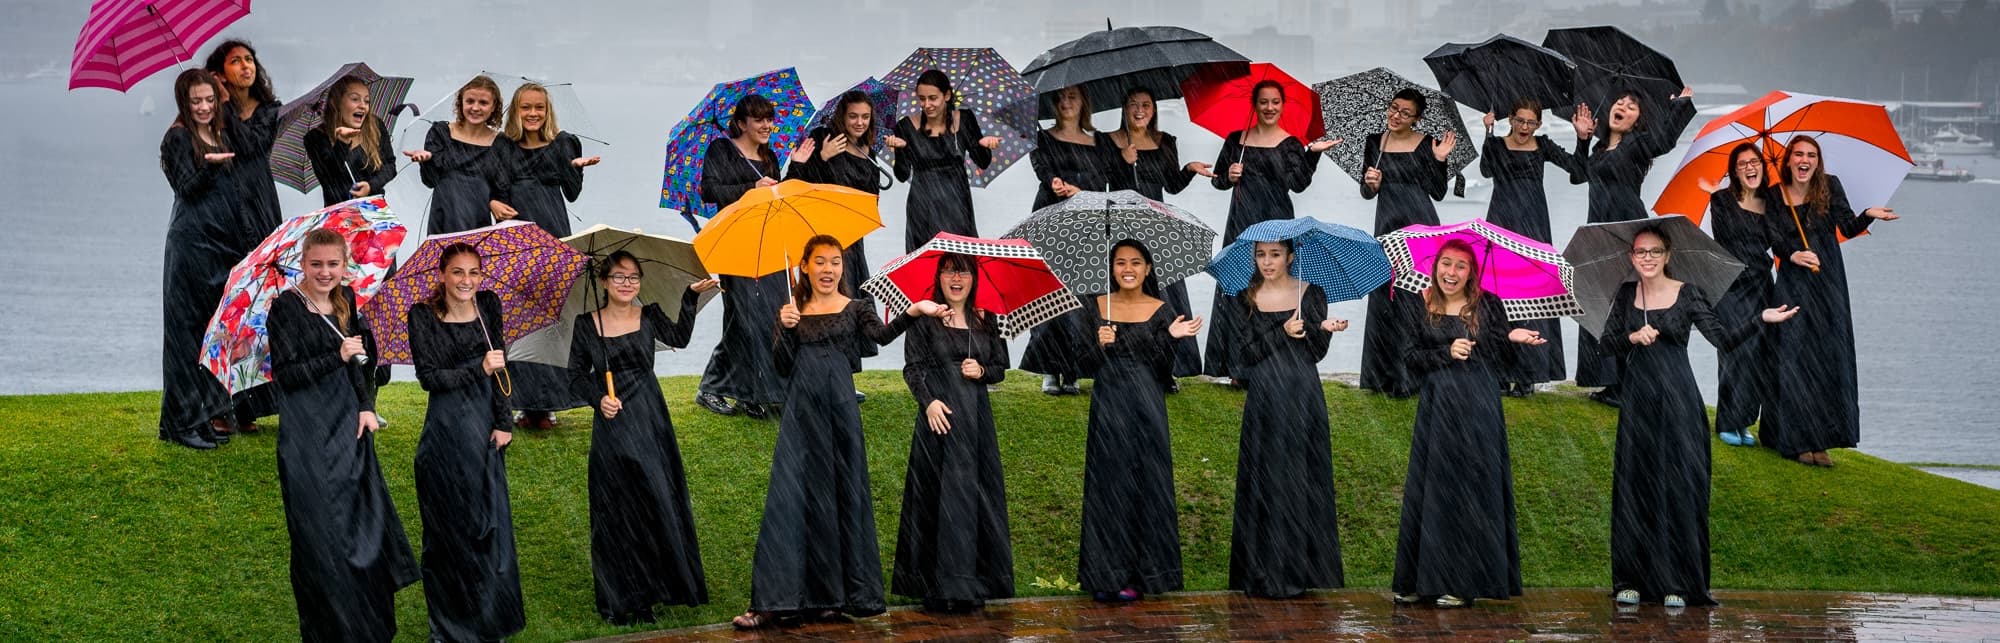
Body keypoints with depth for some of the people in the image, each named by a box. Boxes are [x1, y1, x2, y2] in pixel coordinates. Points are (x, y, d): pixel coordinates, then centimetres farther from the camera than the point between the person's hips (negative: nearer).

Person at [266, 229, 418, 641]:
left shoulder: (346, 300, 7)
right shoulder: (285, 309, -12)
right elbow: (285, 375, -17)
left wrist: (366, 407, 2)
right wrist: (338, 356, -23)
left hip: (348, 425, 6)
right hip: (307, 436, -6)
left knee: (363, 522, 10)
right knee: (322, 534, -2)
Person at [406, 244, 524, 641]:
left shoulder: (488, 306, 3)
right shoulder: (423, 316, -8)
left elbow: (500, 366, 5)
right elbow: (429, 377, -13)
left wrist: (503, 423, 0)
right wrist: (479, 369, -23)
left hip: (485, 429, 4)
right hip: (446, 433, -4)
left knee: (491, 522, 7)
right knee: (451, 529, 0)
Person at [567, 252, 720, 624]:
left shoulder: (649, 316, 4)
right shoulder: (586, 325, 1)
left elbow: (678, 338, -12)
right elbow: (576, 377, 5)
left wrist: (691, 297, -16)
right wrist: (598, 398, -12)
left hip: (650, 424, 1)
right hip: (611, 426, -1)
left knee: (655, 502, 0)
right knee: (615, 512, 1)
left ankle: (645, 598, 10)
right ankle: (616, 600, 9)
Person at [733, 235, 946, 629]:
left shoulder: (855, 309, 5)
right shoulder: (794, 312, 10)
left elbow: (882, 335, -15)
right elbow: (782, 367, 5)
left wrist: (913, 312, -32)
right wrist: (785, 328, -10)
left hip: (840, 407, -1)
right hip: (801, 410, 1)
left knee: (841, 493, 1)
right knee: (791, 496, -3)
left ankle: (836, 595, 10)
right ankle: (773, 601, -5)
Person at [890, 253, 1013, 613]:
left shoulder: (986, 321, 12)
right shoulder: (924, 319, 1)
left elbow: (1001, 369, 15)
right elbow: (912, 367, -2)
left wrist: (982, 371, -6)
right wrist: (928, 401, -16)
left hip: (976, 416, 4)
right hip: (939, 415, -4)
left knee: (976, 494, 2)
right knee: (940, 497, -5)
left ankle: (972, 584, 8)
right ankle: (940, 587, -2)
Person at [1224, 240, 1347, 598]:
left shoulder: (1312, 294, 4)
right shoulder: (1244, 300, 5)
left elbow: (1316, 353, 1)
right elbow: (1245, 355, -3)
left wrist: (1323, 329, -18)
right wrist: (1282, 333, -14)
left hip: (1303, 396, 0)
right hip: (1264, 399, 0)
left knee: (1303, 478, 0)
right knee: (1266, 481, 0)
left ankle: (1303, 567, 7)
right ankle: (1268, 572, 4)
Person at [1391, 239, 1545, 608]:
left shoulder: (1488, 305, 5)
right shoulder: (1418, 307, 6)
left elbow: (1501, 358, 3)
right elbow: (1411, 357, 2)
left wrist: (1512, 339, -16)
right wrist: (1447, 352, -12)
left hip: (1478, 408, -1)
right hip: (1437, 406, 1)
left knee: (1472, 487, -3)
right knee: (1432, 487, 1)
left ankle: (1463, 582, 1)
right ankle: (1420, 580, 7)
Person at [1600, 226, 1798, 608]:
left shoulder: (1687, 295, -3)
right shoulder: (1626, 295, 7)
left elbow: (1723, 337, -9)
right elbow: (1607, 342, 7)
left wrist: (1761, 319, -22)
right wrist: (1632, 337, -12)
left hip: (1677, 400, -3)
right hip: (1637, 400, 3)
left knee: (1678, 485, -3)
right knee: (1634, 486, 4)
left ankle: (1677, 583, 2)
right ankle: (1632, 579, 12)